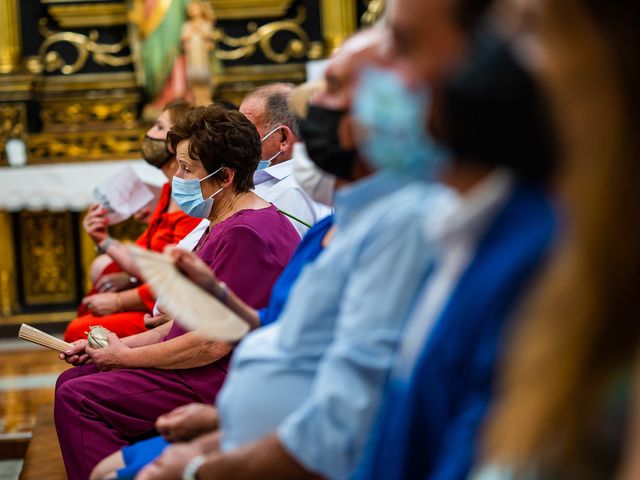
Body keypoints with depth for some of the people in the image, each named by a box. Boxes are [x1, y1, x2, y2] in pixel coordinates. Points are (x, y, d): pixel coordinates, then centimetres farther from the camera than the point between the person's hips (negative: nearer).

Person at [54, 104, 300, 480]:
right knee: (72, 381, 12)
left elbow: (213, 343, -23)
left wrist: (125, 356, -10)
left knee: (77, 399, -14)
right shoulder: (228, 225, 17)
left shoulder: (247, 234, -20)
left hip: (225, 381, -11)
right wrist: (117, 347, 9)